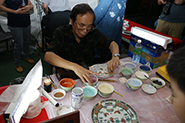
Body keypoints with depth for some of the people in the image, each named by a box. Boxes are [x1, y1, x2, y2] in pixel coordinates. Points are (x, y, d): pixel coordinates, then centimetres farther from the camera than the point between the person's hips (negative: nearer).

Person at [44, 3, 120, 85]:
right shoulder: (61, 33, -16)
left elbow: (112, 43, 6)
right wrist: (74, 67, -45)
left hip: (88, 74, 3)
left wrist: (115, 57, -18)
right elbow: (48, 56, -30)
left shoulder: (93, 32, -6)